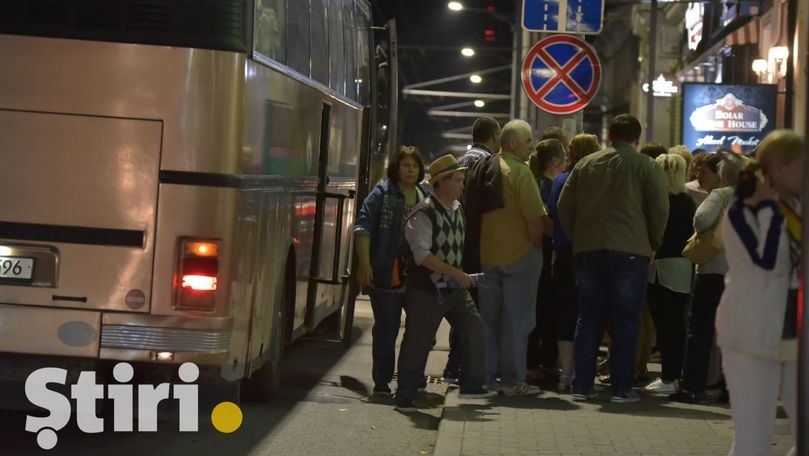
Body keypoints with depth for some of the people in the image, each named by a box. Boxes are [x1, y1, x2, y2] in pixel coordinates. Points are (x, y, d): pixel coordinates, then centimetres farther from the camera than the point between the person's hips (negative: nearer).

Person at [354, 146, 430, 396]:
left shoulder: (427, 198, 13)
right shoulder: (382, 193, -1)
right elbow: (364, 227, -8)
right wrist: (364, 264, -18)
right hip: (387, 275, -4)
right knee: (386, 327, 1)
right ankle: (382, 381, 10)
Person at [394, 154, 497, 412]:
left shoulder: (457, 209, 9)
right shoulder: (424, 214, -16)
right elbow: (422, 254, -23)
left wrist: (459, 276, 16)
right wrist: (455, 273, -24)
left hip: (454, 288, 7)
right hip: (426, 291, -7)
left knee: (474, 328, 0)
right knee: (417, 343, -2)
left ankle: (471, 385, 11)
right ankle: (404, 398, 9)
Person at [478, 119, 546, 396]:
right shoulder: (519, 171, -14)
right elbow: (534, 217, -19)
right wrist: (537, 245, -5)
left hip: (486, 255, 7)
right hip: (519, 254, -7)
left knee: (488, 316, 13)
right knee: (516, 318, -1)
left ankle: (486, 376, 17)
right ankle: (512, 381, 1)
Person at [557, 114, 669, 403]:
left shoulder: (585, 165, 9)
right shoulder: (645, 166, -1)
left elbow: (564, 207, 9)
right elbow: (660, 209, -5)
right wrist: (652, 243, 9)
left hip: (588, 249, 4)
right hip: (630, 251, -3)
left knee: (588, 319, 10)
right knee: (625, 321, 2)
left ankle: (582, 385, 10)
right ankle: (622, 387, 1)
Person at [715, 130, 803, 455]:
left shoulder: (796, 210, 10)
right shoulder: (744, 210, -10)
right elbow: (768, 261, -26)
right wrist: (768, 206, -18)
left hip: (795, 339, 7)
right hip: (754, 339, -7)